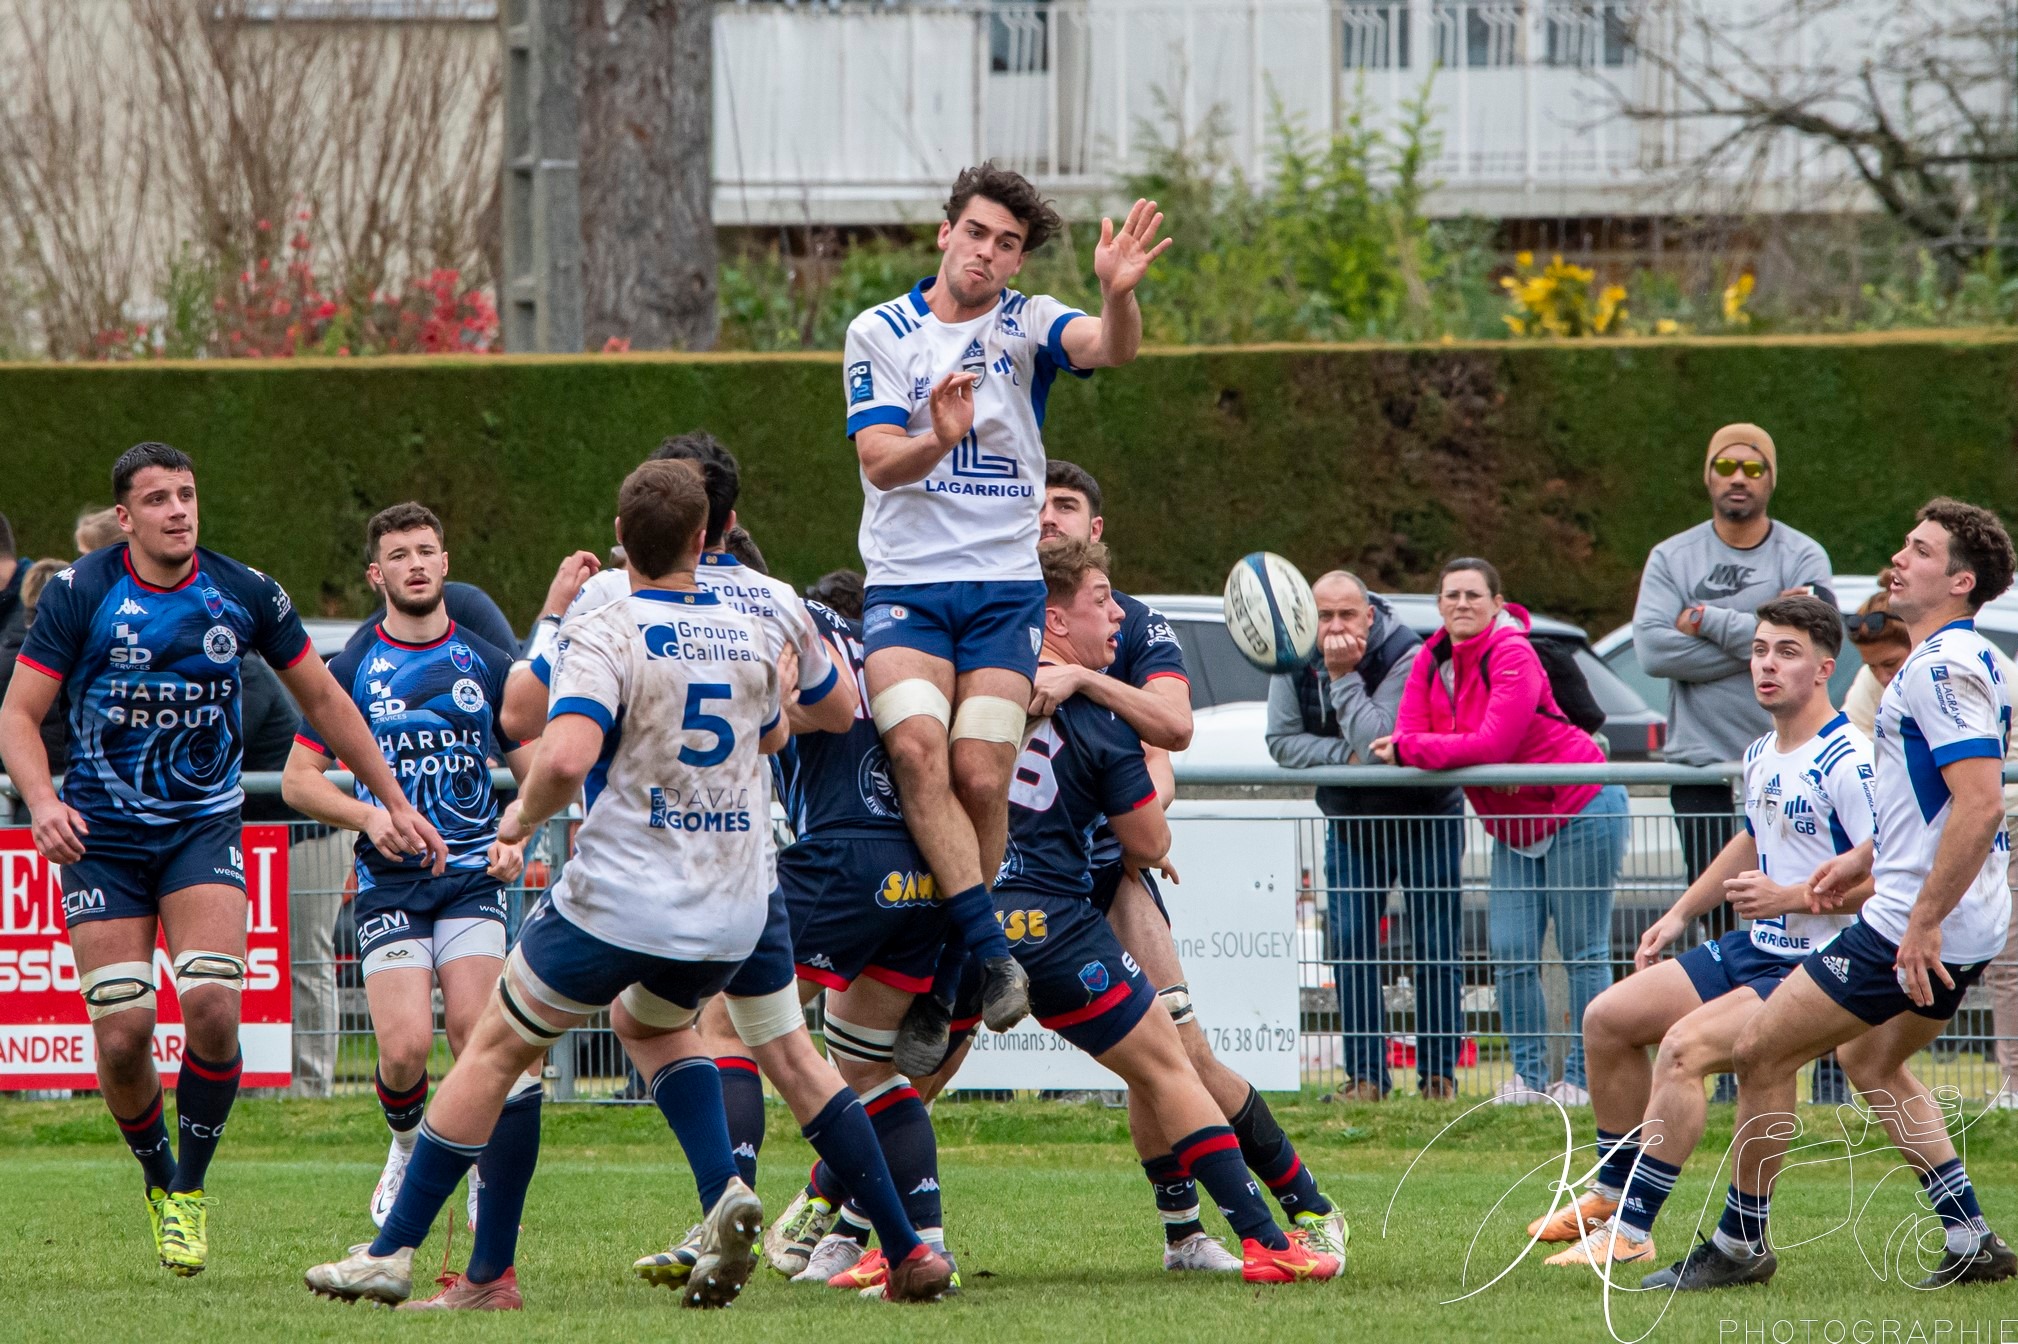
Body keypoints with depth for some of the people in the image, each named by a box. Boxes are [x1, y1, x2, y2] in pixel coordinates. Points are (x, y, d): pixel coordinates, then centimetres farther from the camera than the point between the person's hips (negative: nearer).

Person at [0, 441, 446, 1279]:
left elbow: (322, 699, 11)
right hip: (101, 835, -1)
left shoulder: (245, 595, -3)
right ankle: (157, 1179, 18)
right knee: (122, 1032, -9)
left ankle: (191, 1186, 0)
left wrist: (394, 803, 12)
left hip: (203, 827, 1)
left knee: (210, 1003, -19)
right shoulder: (79, 594, -9)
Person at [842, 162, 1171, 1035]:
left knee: (982, 776, -11)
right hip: (905, 585, 0)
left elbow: (1109, 348, -17)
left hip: (1005, 586, 1)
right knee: (916, 746, -25)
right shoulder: (879, 334, 4)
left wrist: (1118, 294, -40)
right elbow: (880, 463, -6)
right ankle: (991, 953, -27)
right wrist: (938, 439, -28)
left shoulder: (1028, 325, 4)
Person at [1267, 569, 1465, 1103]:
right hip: (1349, 822, 4)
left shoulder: (1405, 657, -24)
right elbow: (1282, 741, -10)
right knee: (1349, 944, -4)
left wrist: (1343, 676, -33)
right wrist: (1344, 755, -24)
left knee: (1434, 946, -4)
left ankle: (1438, 1074, 4)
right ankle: (1364, 1075, -1)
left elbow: (1378, 743, -34)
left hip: (1423, 818, -4)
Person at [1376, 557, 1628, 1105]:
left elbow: (1494, 744, -27)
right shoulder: (1431, 661, 2)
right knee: (1511, 953, 4)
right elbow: (1406, 739, -6)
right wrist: (1461, 759, -26)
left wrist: (1409, 750, -24)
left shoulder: (1512, 655, -20)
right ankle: (1528, 1075, 10)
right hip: (1515, 826, 8)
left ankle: (1583, 1077, 0)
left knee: (1583, 952, -3)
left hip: (1580, 810, -8)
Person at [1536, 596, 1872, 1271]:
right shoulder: (1760, 756, 10)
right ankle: (1612, 1193, 22)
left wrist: (1788, 898, -26)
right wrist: (1680, 914, 28)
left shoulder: (1847, 763, -19)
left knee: (1682, 1047, -28)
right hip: (1755, 949, 10)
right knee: (1607, 1018, 10)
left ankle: (1632, 1230, -24)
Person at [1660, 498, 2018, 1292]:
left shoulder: (1944, 668, -20)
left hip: (1912, 927, -11)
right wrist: (1866, 858, 26)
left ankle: (1739, 1245, 9)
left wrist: (1924, 922, -26)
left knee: (1761, 1051, -2)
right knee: (1871, 1058, 28)